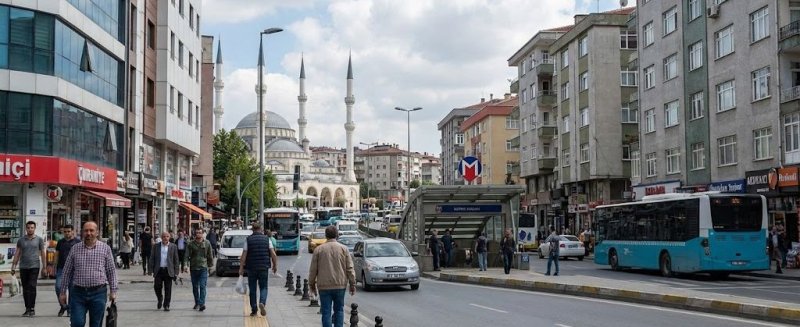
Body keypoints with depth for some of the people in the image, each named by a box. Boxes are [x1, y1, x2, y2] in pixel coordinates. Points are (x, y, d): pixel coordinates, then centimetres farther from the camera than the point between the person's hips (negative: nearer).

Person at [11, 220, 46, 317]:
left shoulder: (39, 240, 5)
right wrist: (13, 266, 6)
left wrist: (44, 267, 0)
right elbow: (17, 254, 12)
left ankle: (31, 308, -8)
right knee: (25, 288, 5)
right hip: (23, 267, 3)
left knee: (32, 287, -11)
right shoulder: (21, 240, 10)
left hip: (34, 267, -3)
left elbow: (43, 254, 5)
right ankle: (27, 309, 11)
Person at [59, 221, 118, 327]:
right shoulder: (75, 249, 7)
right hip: (78, 292, 1)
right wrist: (63, 292, 9)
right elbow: (67, 272, 11)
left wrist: (113, 291, 1)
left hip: (98, 292, 0)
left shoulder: (105, 248, 3)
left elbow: (111, 271, 5)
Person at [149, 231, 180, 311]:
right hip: (158, 270, 1)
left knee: (168, 289, 0)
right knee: (157, 287, -4)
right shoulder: (156, 246, 7)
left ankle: (166, 305, 10)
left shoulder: (173, 247, 5)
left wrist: (176, 272, -1)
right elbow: (152, 259, 6)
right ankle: (160, 299, 25)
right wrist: (151, 270, -1)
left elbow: (176, 260, 5)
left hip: (168, 271, -1)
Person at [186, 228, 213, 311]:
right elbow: (187, 255, 1)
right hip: (193, 268, 2)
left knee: (202, 286, -11)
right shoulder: (191, 244, 1)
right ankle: (197, 303, 24)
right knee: (195, 287, 10)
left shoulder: (207, 243, 3)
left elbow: (210, 255, 10)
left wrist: (211, 264, 8)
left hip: (203, 268, -2)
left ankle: (202, 304, -15)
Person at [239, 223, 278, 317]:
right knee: (263, 287, 9)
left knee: (252, 289, 9)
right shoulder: (267, 239, 3)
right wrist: (275, 266, 8)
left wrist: (241, 268, -3)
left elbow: (243, 255, -6)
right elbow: (273, 254, -3)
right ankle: (262, 302, -18)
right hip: (264, 267, 0)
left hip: (251, 268, 0)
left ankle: (253, 310, 10)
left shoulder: (248, 239, -1)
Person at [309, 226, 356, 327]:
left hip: (324, 286, -1)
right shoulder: (343, 248, 0)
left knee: (326, 312, 3)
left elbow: (313, 270, 3)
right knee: (339, 310, 14)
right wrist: (352, 285, 5)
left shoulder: (318, 249, 0)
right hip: (340, 285, 1)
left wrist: (311, 284, 14)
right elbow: (350, 269, -1)